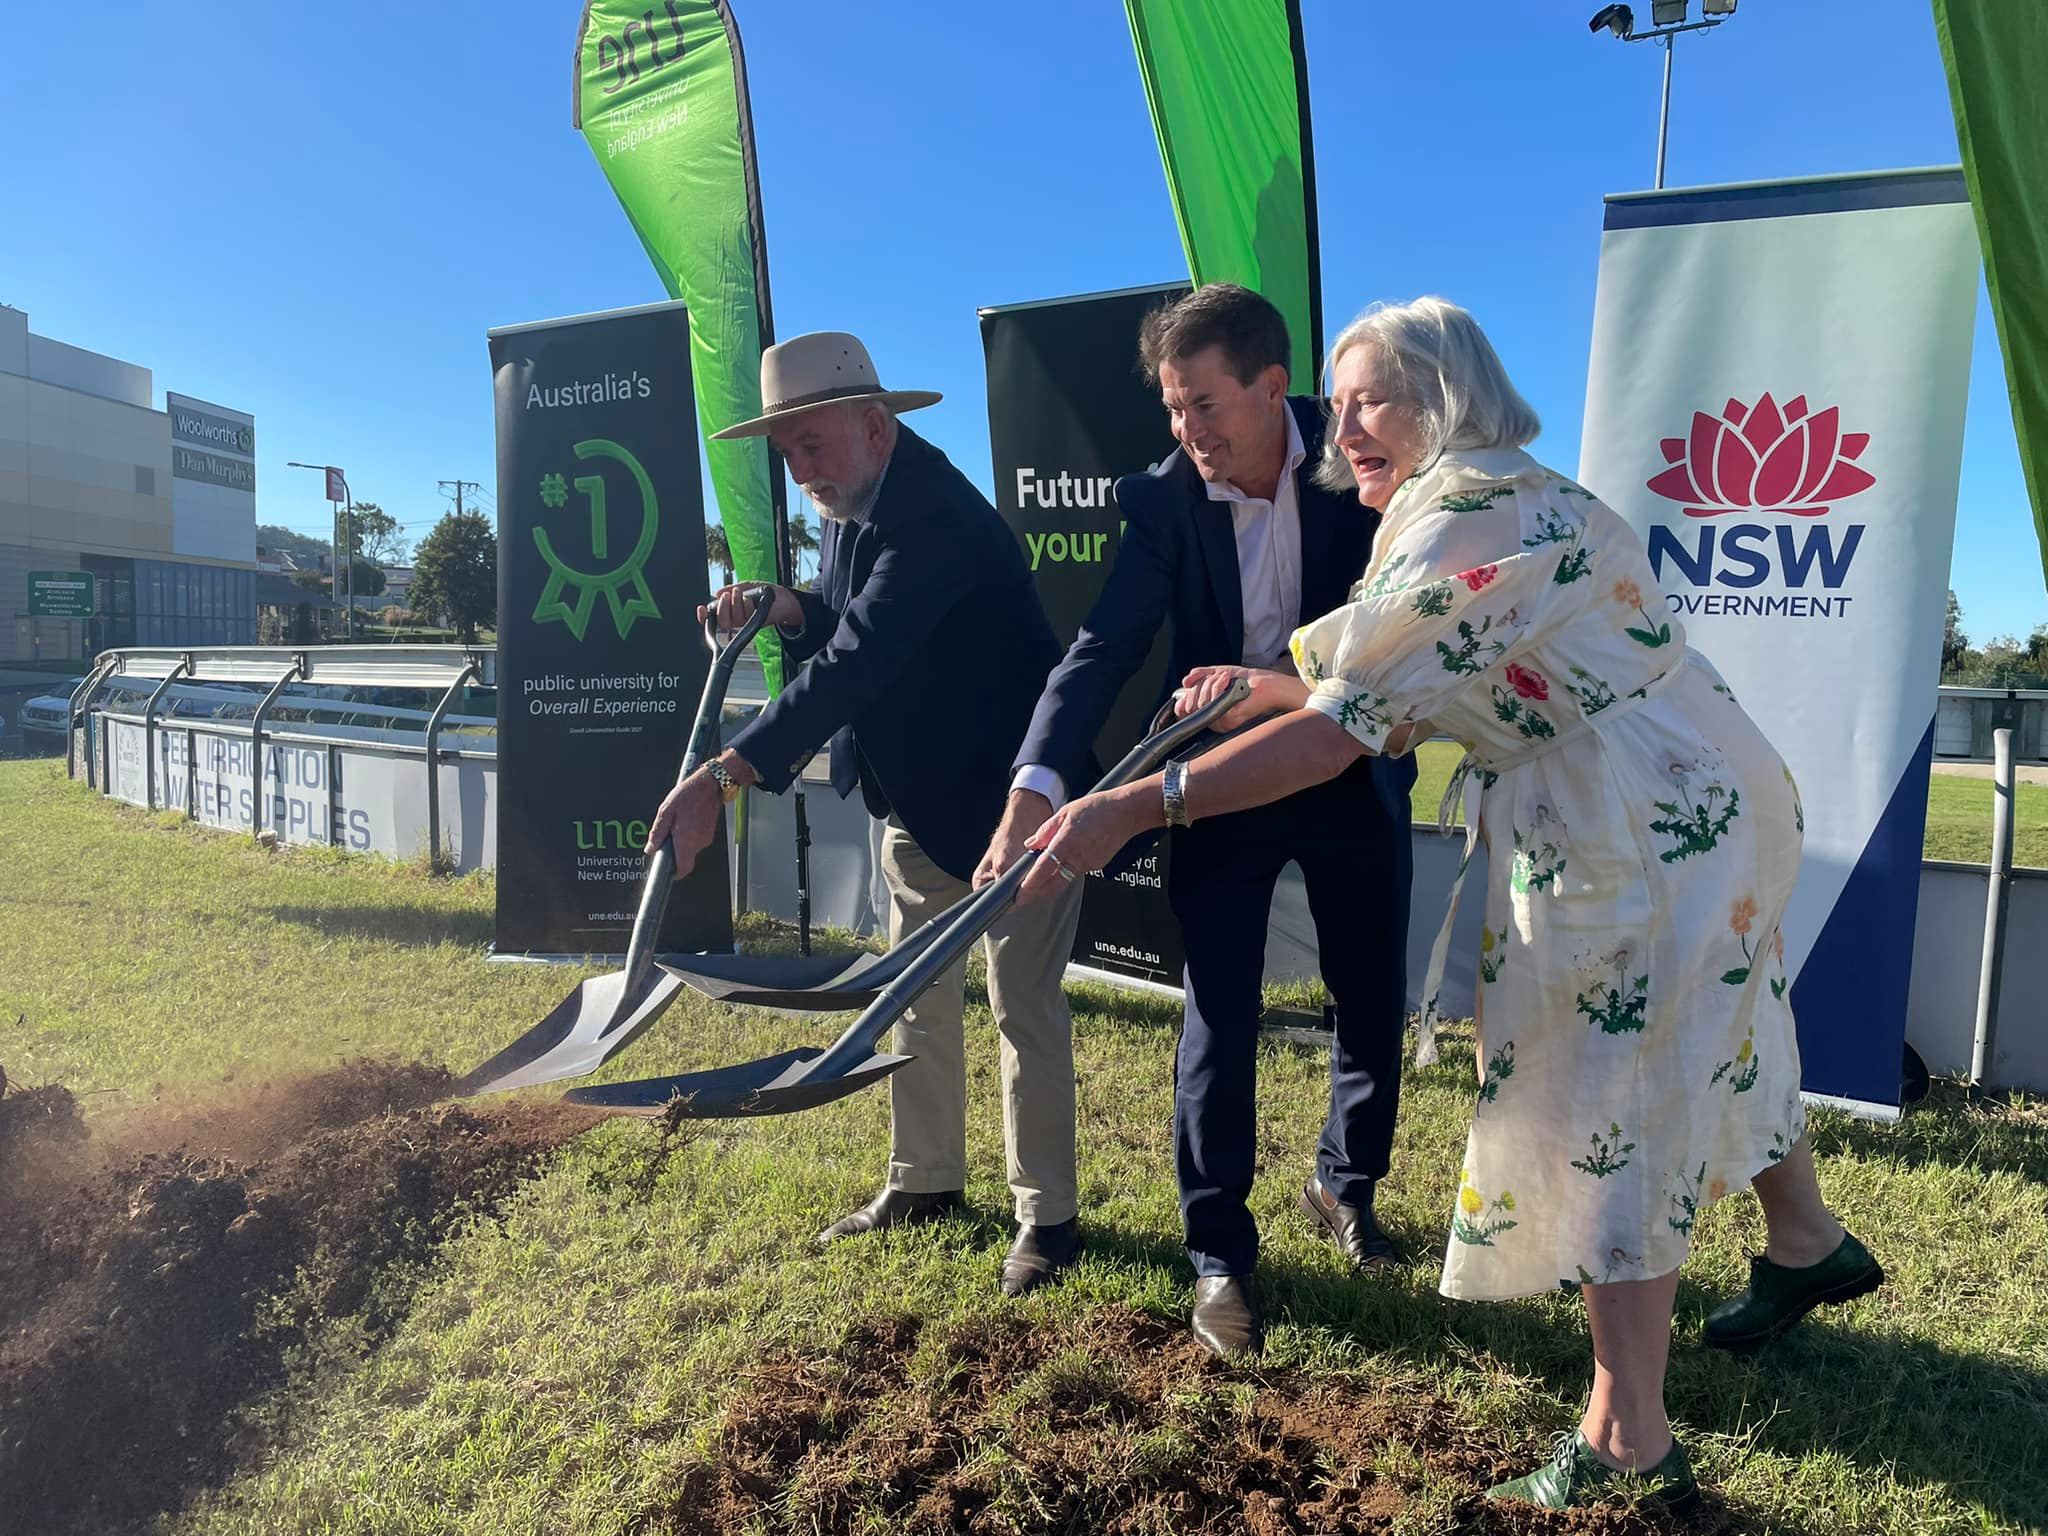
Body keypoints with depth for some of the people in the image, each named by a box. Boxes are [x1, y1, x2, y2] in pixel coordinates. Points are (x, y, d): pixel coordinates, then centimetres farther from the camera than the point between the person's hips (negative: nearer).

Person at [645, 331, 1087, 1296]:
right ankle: (924, 1181, 32)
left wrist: (723, 777, -41)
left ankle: (1047, 1216, 16)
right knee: (916, 996, 16)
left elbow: (856, 664, -36)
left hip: (1006, 793, -9)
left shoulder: (936, 514, -27)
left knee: (1025, 1006, 0)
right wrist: (783, 608, -8)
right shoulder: (851, 506, 3)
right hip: (915, 796, 9)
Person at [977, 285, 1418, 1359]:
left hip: (1353, 771, 2)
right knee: (1221, 1020, -1)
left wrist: (1278, 683, -30)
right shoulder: (1165, 497, -15)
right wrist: (1034, 790, -35)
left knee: (1375, 1002, 13)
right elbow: (1104, 649, -22)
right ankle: (1220, 1254, 17)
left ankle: (1345, 1185, 40)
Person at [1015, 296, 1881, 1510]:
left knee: (1613, 1101, -4)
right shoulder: (1516, 501, 11)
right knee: (1708, 1039, 26)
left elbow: (1342, 733, -29)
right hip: (1703, 803, 10)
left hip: (1646, 832, -10)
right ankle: (1809, 1246, 51)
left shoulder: (1466, 525, -21)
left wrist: (1134, 807, -29)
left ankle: (1629, 1446, 8)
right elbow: (1405, 708, 9)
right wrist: (1260, 686, 4)